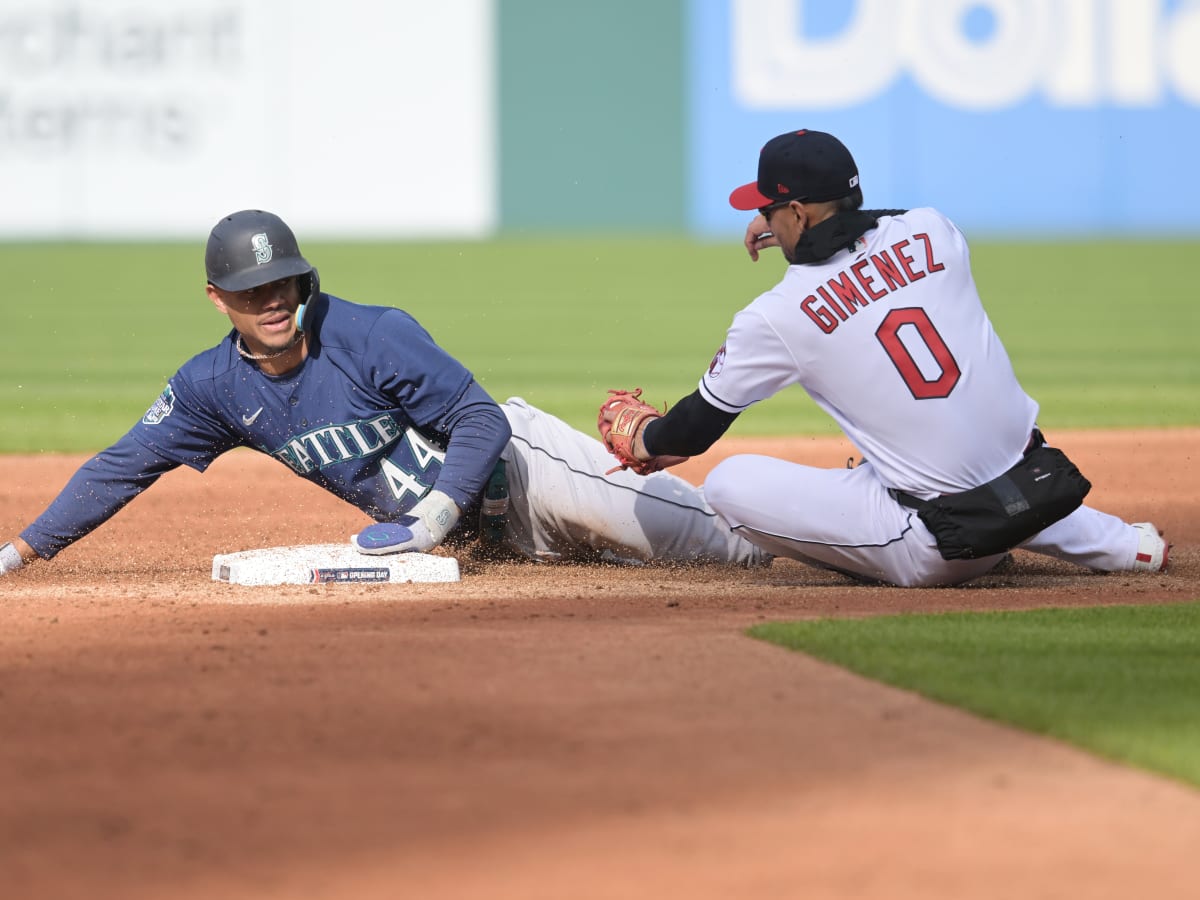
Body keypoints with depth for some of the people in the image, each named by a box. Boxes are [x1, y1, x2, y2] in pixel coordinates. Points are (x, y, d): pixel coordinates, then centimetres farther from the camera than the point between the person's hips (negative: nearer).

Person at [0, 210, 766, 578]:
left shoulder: (375, 337, -25)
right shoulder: (215, 387, -7)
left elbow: (481, 420, -24)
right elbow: (123, 468, -4)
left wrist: (432, 518, -35)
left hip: (514, 464, -5)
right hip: (471, 534, 6)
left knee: (694, 533, -13)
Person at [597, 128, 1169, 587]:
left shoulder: (777, 317, -7)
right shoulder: (932, 231, 3)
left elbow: (698, 429, 8)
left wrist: (639, 438, 29)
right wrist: (801, 228, 33)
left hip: (933, 547, -5)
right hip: (1033, 493, 5)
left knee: (728, 484, -1)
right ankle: (1117, 544, 25)